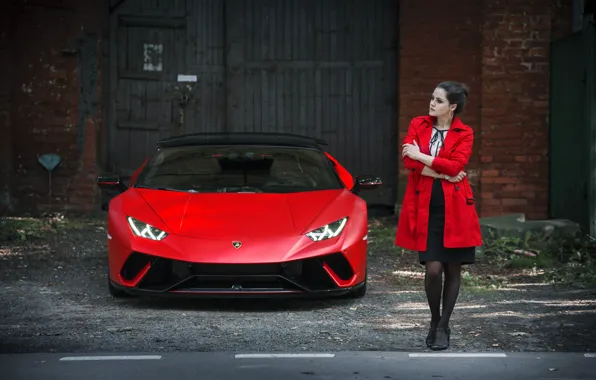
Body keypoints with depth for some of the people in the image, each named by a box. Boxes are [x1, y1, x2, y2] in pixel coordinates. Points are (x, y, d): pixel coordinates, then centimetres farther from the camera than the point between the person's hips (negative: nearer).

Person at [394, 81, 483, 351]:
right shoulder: (418, 125, 7)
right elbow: (409, 159, -6)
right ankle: (434, 321, 14)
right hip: (426, 207, 0)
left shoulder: (464, 134, 2)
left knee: (453, 269, 4)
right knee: (433, 269, -9)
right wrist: (444, 174, -12)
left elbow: (456, 165, -14)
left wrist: (421, 157, -12)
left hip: (454, 209, 0)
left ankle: (443, 328, 18)